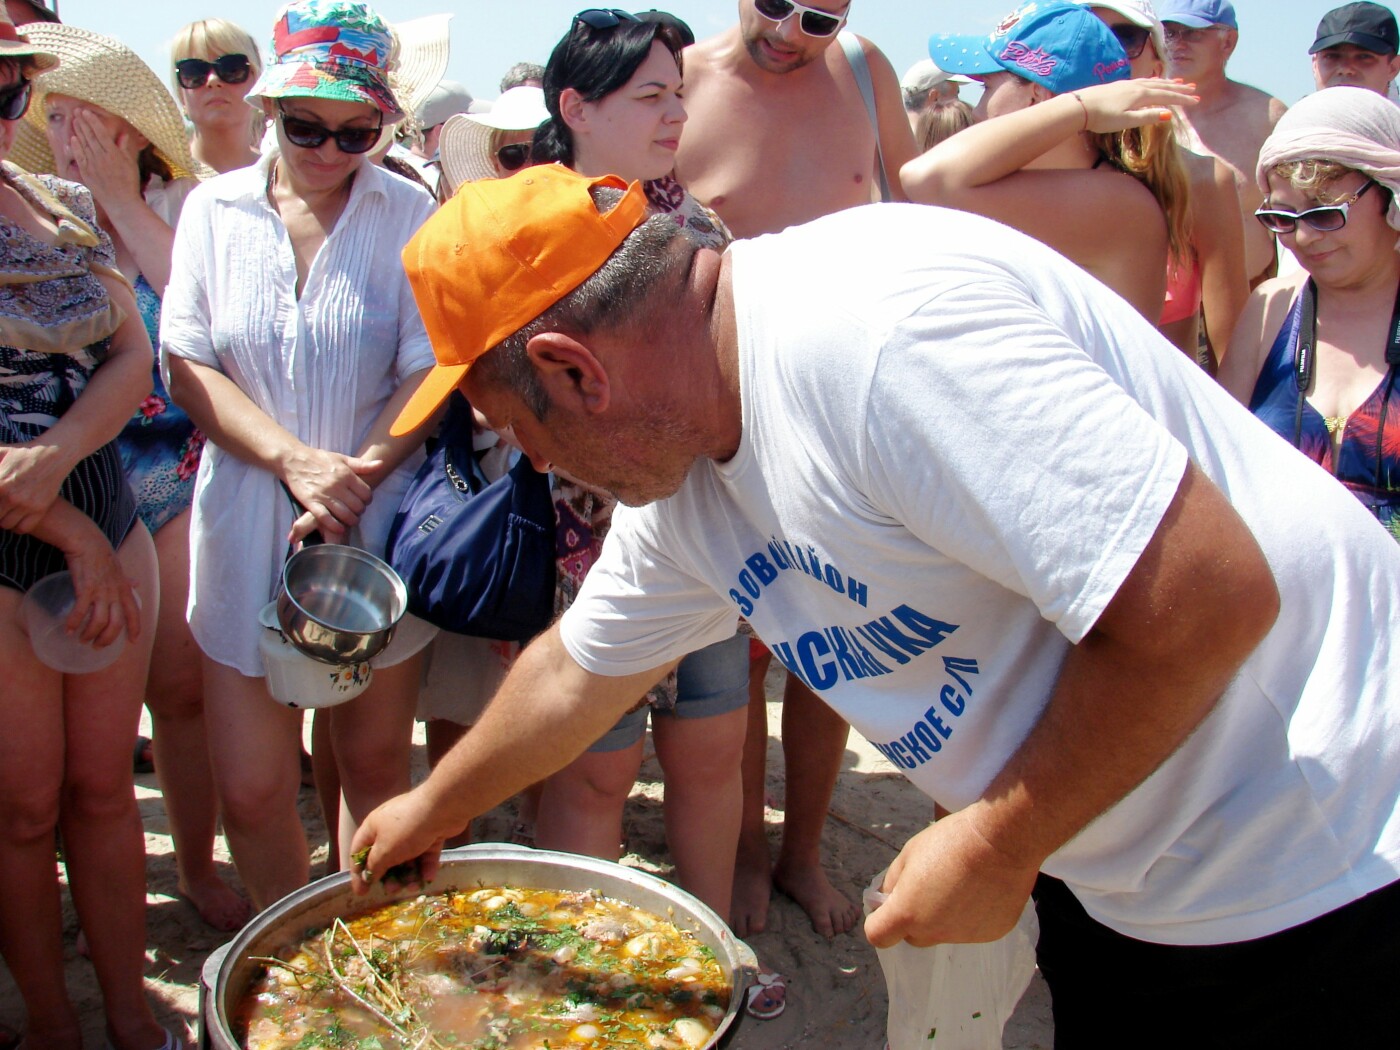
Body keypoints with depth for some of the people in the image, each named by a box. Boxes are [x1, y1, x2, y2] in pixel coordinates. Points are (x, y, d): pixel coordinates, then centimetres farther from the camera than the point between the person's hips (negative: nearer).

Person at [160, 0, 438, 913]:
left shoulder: (409, 214, 0)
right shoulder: (215, 209, 5)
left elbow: (430, 373, -4)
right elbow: (187, 363, 1)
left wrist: (355, 478, -16)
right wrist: (292, 458, -13)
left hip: (378, 527, -1)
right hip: (247, 530, 1)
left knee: (376, 763, 11)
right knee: (251, 791, 2)